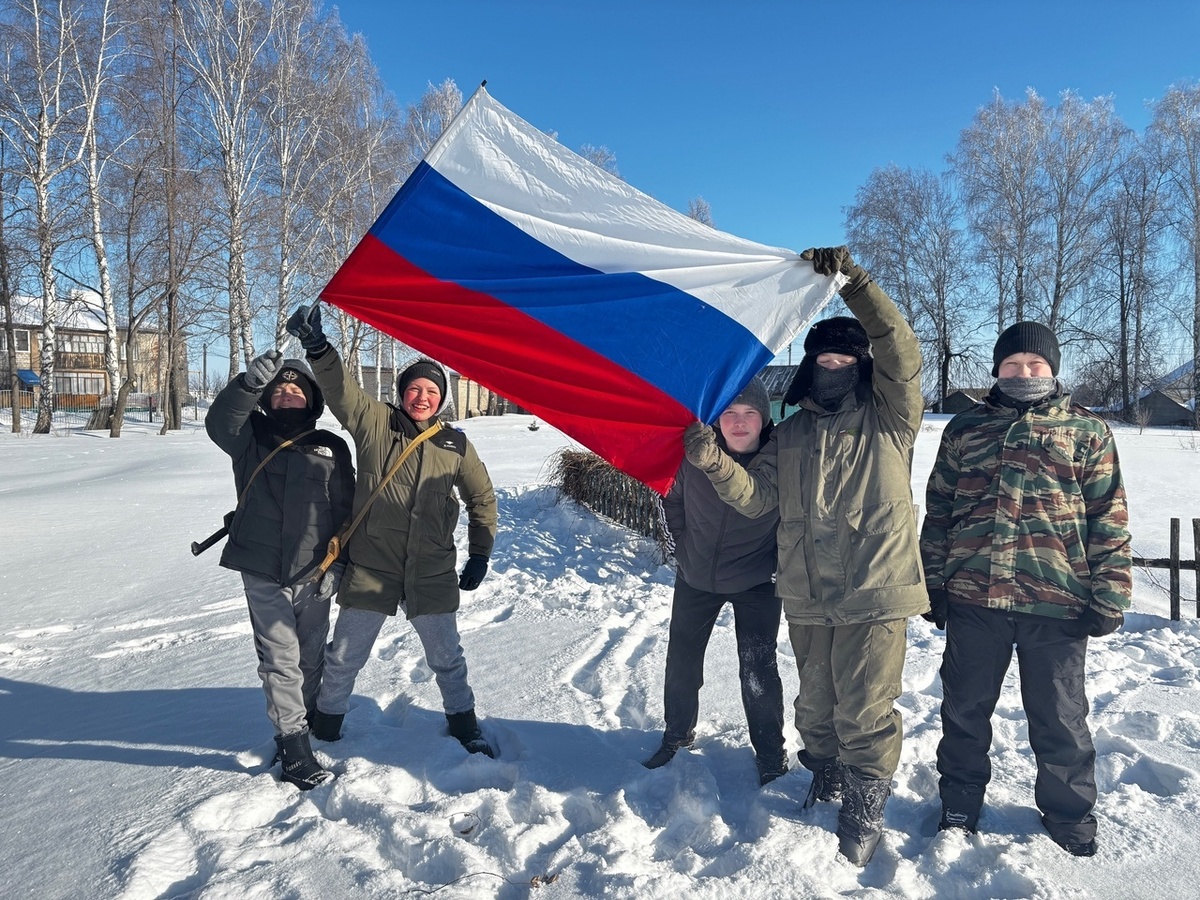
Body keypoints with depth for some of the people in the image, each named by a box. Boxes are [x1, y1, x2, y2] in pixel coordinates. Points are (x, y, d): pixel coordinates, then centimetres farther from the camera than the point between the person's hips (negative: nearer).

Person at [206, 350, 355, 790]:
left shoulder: (331, 448, 6)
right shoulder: (251, 437, 5)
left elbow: (345, 510, 7)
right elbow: (219, 422, -18)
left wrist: (337, 562, 1)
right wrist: (250, 382, -35)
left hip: (313, 573, 1)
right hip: (262, 572, -1)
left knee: (311, 657, 11)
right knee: (280, 659, -1)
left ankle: (306, 720, 29)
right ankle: (294, 746, 6)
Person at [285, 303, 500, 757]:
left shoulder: (455, 445, 1)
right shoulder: (374, 423, -3)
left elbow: (482, 499, 11)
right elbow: (340, 387, -18)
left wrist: (479, 556, 10)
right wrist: (317, 347, -36)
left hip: (432, 575, 1)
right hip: (370, 570, -1)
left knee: (447, 659, 16)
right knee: (343, 659, 12)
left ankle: (464, 724, 39)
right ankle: (324, 729, 36)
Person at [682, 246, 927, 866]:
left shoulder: (889, 419, 0)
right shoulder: (791, 432, 11)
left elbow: (902, 355, -17)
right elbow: (758, 497, 4)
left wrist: (853, 281, -23)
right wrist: (715, 463, -16)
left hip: (874, 593, -4)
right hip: (807, 597, 5)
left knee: (865, 711, 0)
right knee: (816, 703, 19)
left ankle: (864, 811, 21)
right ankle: (824, 778, 43)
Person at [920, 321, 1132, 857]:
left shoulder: (1086, 431, 5)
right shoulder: (964, 429, 11)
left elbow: (1108, 519, 2)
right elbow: (938, 511, 11)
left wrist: (1109, 595, -4)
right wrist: (932, 583, 8)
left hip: (1057, 602, -2)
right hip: (972, 598, 2)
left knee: (1059, 716, 13)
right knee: (964, 709, 13)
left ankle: (1069, 814, 34)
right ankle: (959, 806, 32)